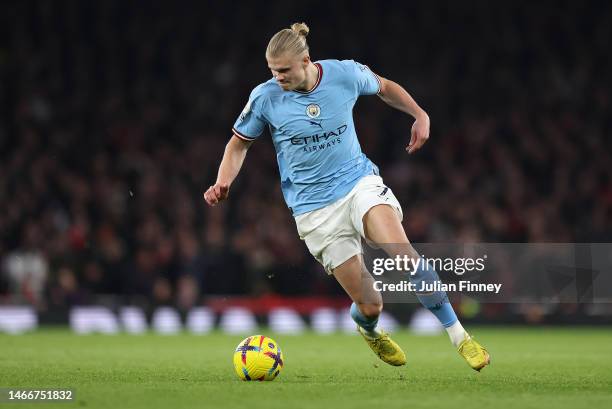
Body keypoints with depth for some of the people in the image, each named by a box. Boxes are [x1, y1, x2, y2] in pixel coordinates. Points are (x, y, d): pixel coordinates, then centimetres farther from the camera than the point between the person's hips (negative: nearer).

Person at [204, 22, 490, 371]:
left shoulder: (345, 74, -7)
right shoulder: (265, 97, -10)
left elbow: (385, 87, 16)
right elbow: (239, 144, 5)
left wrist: (420, 116, 13)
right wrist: (222, 184, -10)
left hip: (359, 181, 1)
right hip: (314, 207, -1)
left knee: (403, 254, -29)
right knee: (370, 306, -6)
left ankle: (460, 337, -18)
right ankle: (370, 332, 34)